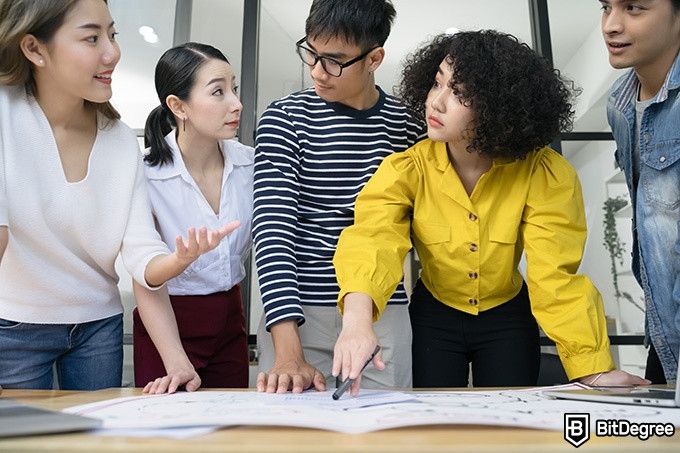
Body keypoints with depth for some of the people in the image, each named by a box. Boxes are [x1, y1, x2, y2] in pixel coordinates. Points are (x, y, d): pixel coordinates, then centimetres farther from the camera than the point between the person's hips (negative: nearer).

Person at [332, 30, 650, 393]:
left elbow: (555, 276, -23)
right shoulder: (406, 169, -21)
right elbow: (372, 241, -36)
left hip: (508, 319, 0)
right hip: (433, 318, 0)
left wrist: (593, 370, -31)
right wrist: (357, 320, -55)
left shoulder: (545, 175, -21)